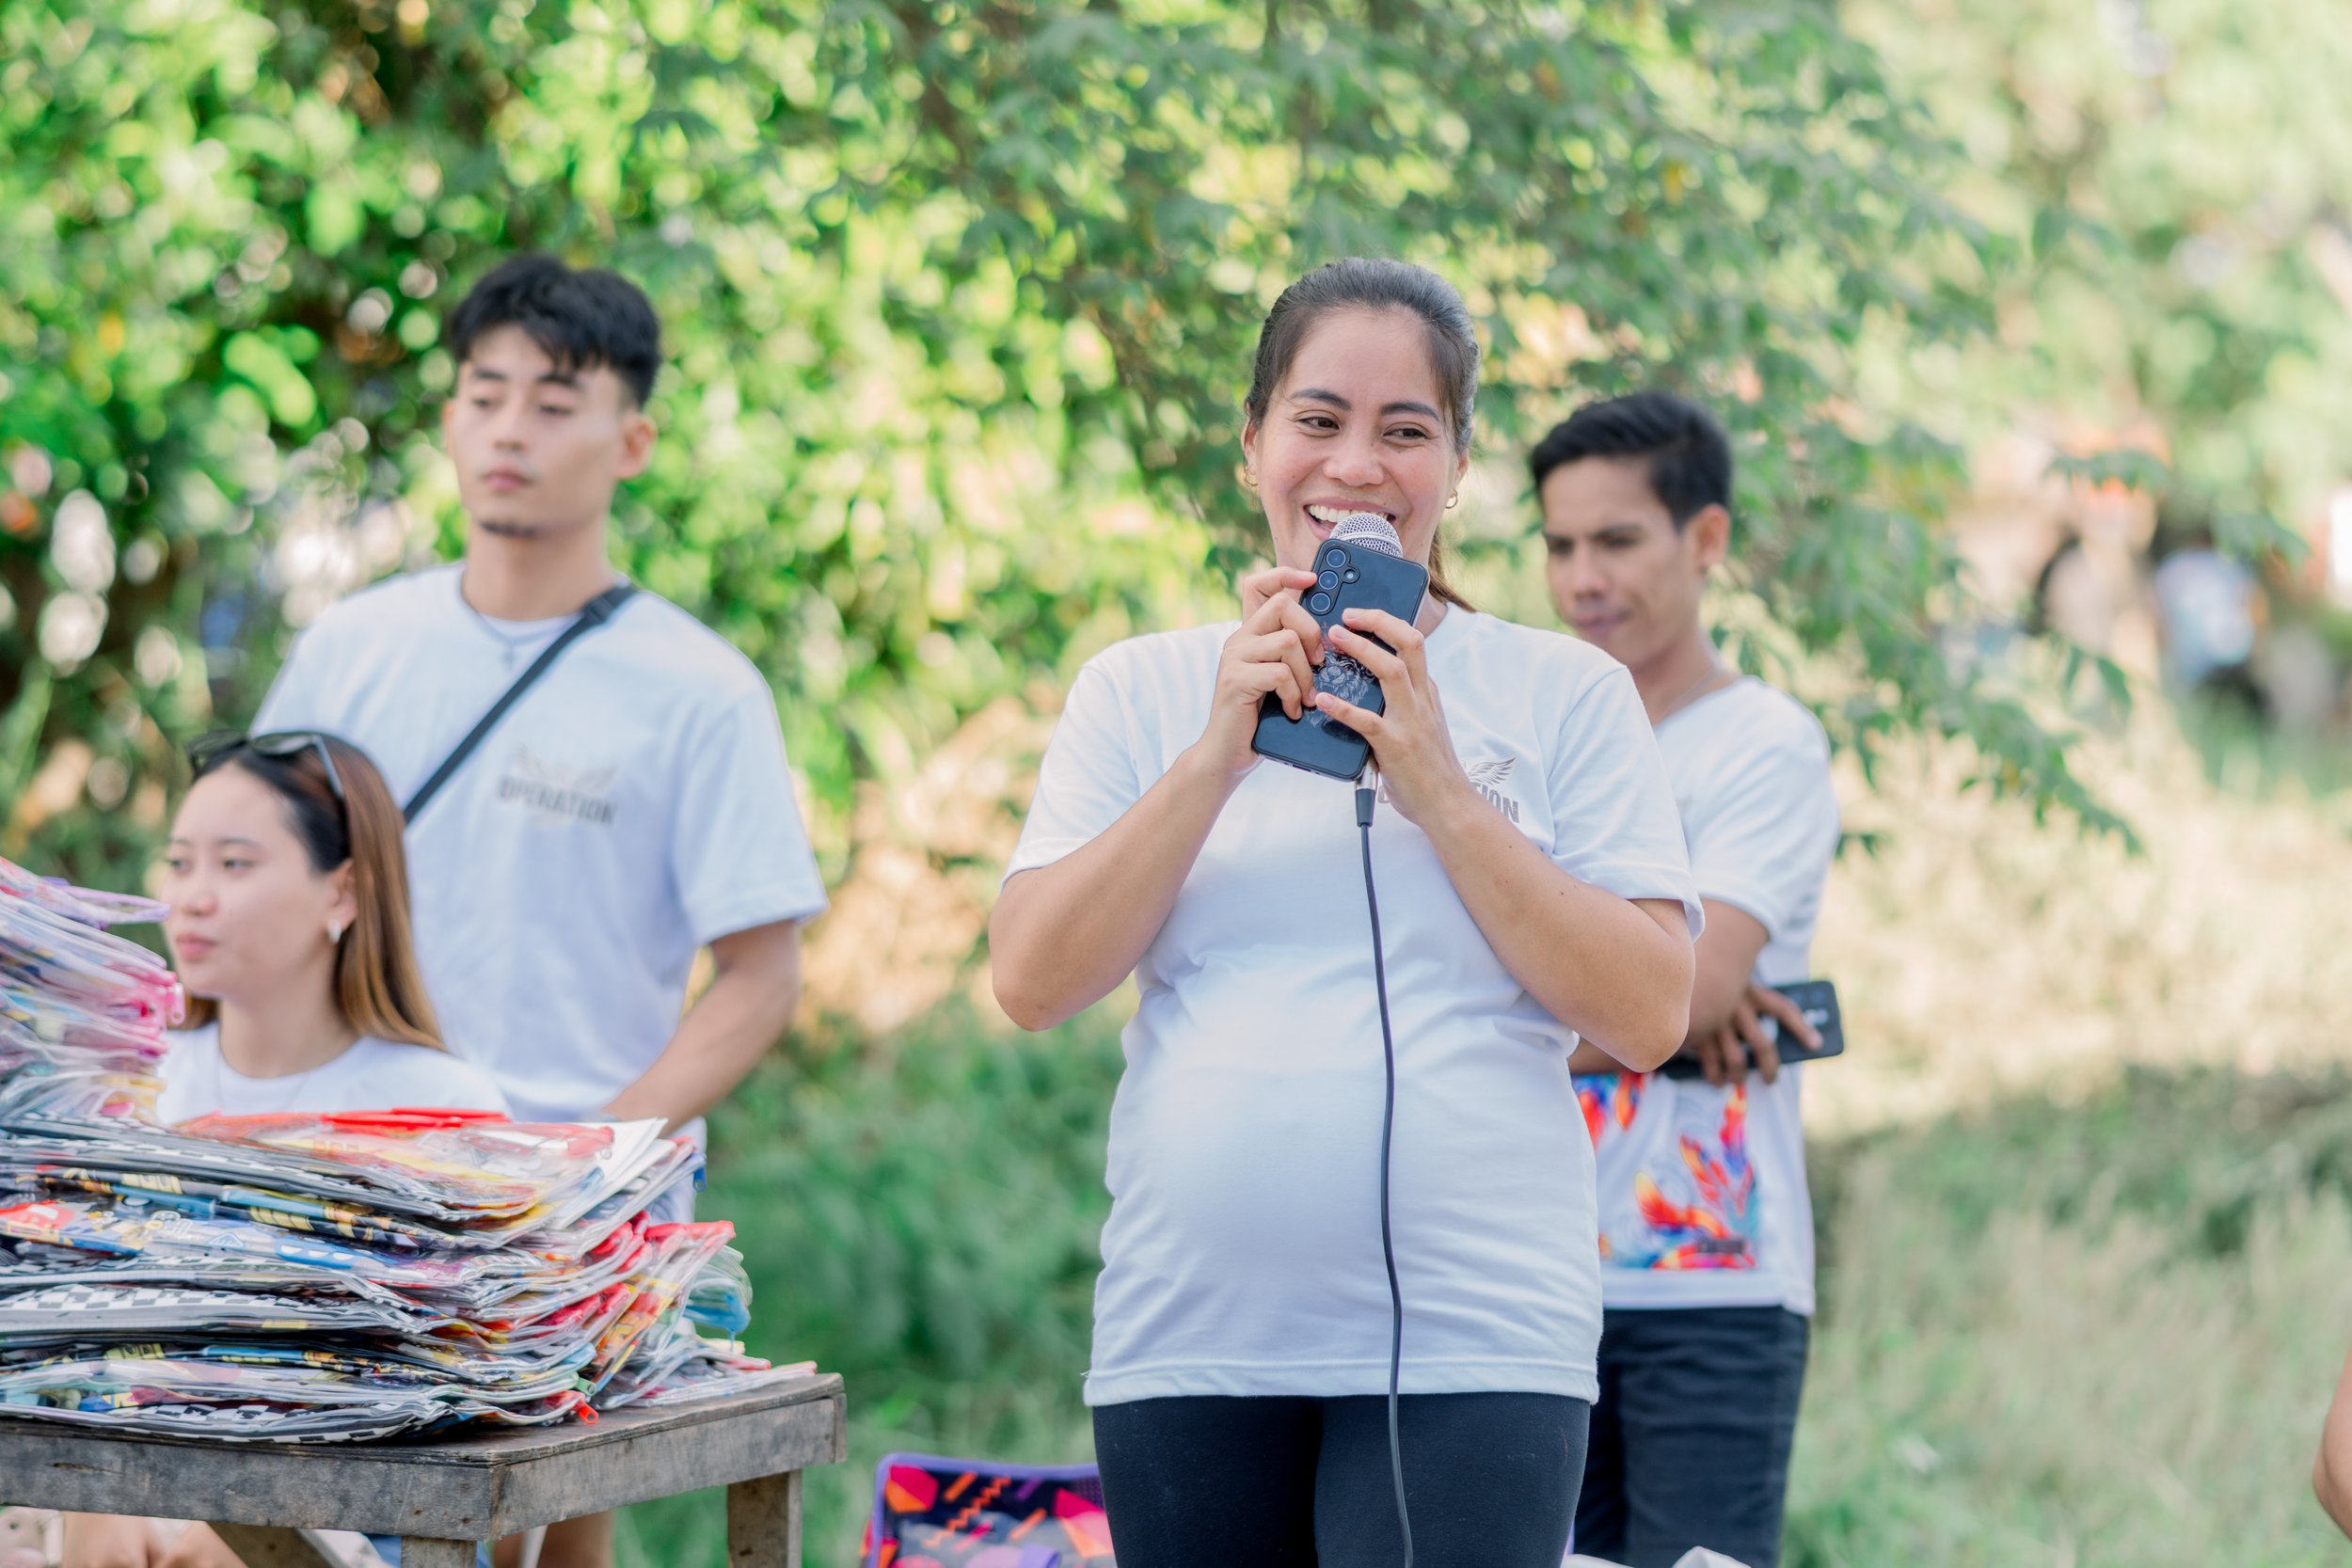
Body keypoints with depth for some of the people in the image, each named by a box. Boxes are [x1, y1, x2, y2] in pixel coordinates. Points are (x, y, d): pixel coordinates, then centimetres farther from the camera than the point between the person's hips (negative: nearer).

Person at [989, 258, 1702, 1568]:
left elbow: (1650, 1014, -2)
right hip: (1191, 1342, 3)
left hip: (1473, 1346, -2)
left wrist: (1439, 791, -9)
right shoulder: (1142, 693, 12)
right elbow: (1033, 982, 1)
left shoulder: (1565, 696, 6)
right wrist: (1219, 754, -8)